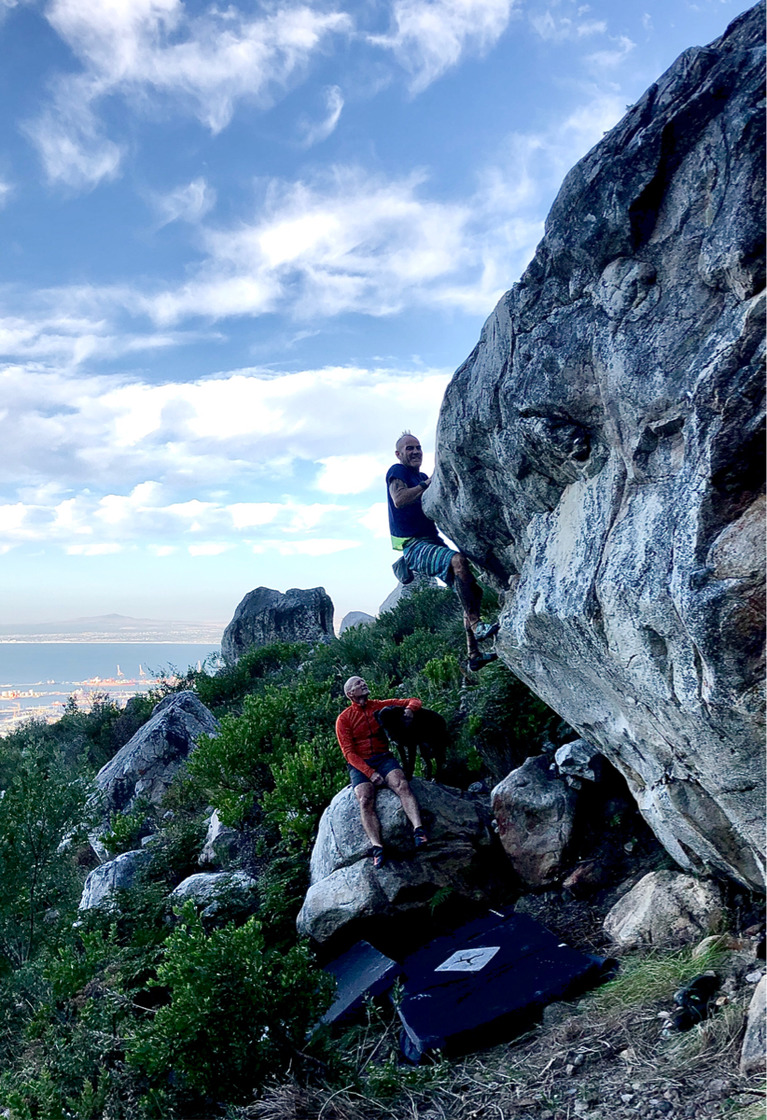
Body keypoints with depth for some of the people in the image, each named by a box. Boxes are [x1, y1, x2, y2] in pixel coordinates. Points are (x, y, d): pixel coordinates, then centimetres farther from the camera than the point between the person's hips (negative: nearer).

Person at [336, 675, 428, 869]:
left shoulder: (379, 706, 12)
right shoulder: (344, 719, 3)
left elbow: (414, 701, 16)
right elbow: (349, 753, -5)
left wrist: (409, 708, -11)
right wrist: (370, 773, -17)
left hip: (384, 758, 2)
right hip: (360, 766, -1)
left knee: (402, 785, -30)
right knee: (365, 800, -29)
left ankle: (419, 830, -43)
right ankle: (377, 848, -37)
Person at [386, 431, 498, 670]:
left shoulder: (422, 477, 22)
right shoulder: (396, 471, 0)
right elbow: (399, 500, -21)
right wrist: (428, 483, -20)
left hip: (433, 542, 9)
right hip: (413, 546, -9)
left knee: (473, 588, 0)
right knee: (458, 560, -35)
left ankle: (474, 655, 2)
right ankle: (476, 626, -37)